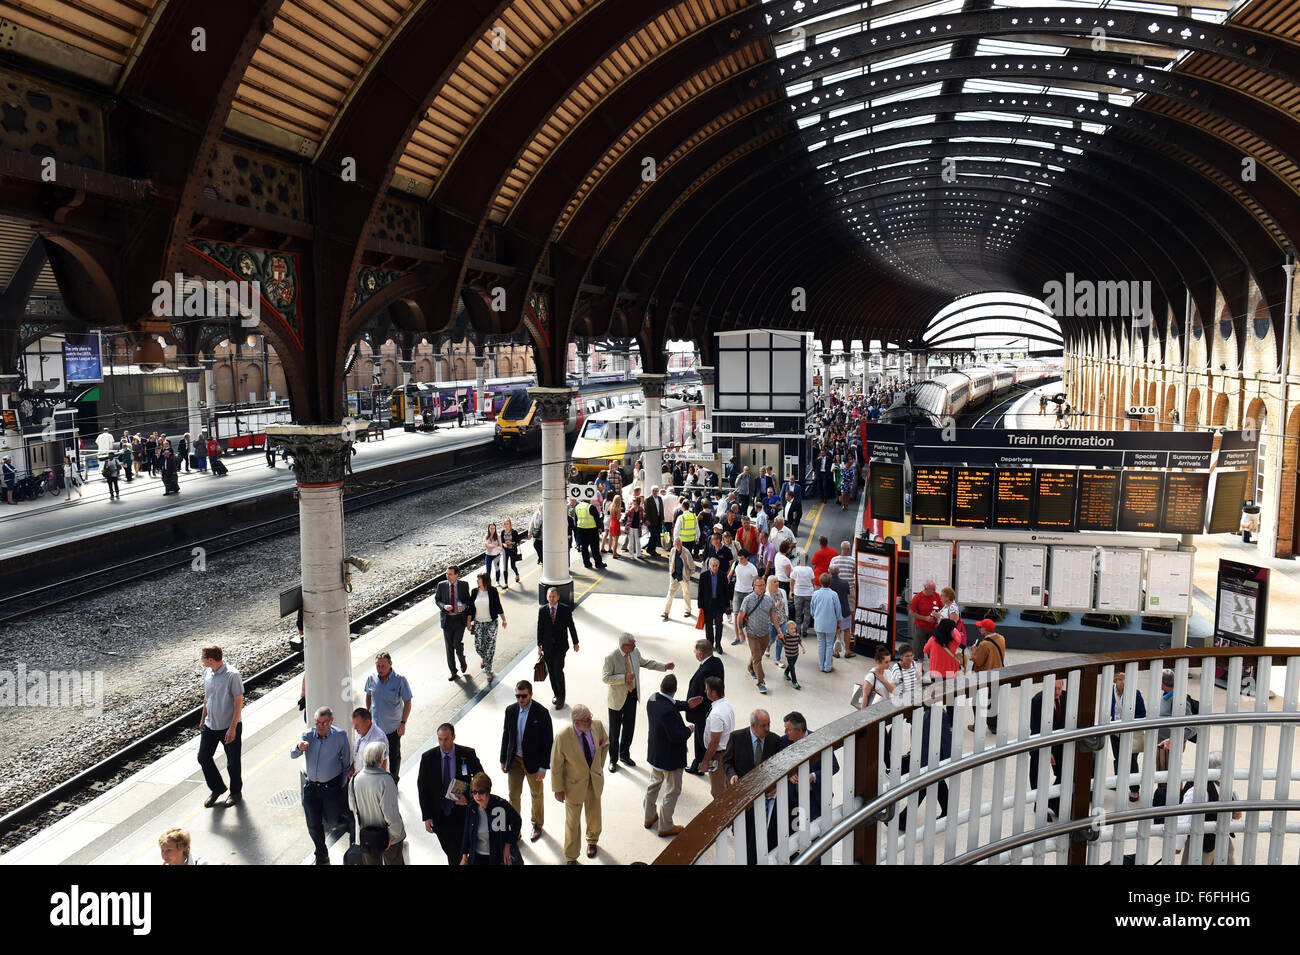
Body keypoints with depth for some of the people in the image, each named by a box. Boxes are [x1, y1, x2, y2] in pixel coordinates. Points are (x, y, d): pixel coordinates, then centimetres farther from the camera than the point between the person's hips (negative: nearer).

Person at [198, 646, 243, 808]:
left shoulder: (232, 675, -21)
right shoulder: (208, 673, 0)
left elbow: (239, 702, -18)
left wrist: (232, 728, -20)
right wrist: (203, 720, 18)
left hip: (229, 727, -6)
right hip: (210, 726, 6)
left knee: (232, 763, 7)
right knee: (203, 758, 9)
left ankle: (235, 792, 30)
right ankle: (217, 788, 31)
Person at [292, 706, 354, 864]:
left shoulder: (340, 735, -10)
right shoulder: (308, 735, -7)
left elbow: (346, 759, 2)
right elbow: (293, 755, -18)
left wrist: (344, 778, 5)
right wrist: (299, 747, -40)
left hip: (333, 787, -3)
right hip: (311, 786, 3)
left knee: (336, 818, 8)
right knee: (314, 825, 10)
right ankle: (322, 856, 32)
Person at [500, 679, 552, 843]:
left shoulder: (541, 713, -18)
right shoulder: (510, 710, -4)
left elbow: (548, 742, -13)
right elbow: (506, 735, 7)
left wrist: (543, 767, -14)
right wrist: (503, 760, 7)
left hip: (533, 762, -3)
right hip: (515, 760, 3)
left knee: (536, 795, 16)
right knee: (513, 795, 9)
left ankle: (537, 825, 38)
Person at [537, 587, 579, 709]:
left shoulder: (565, 609, -6)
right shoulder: (542, 610, -1)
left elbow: (571, 626, 1)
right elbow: (540, 628, 4)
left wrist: (575, 643, 6)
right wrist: (539, 646, 5)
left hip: (561, 645, -3)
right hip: (547, 646, 3)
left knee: (558, 670, -10)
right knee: (551, 671, 9)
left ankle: (561, 697, 4)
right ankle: (556, 694, 26)